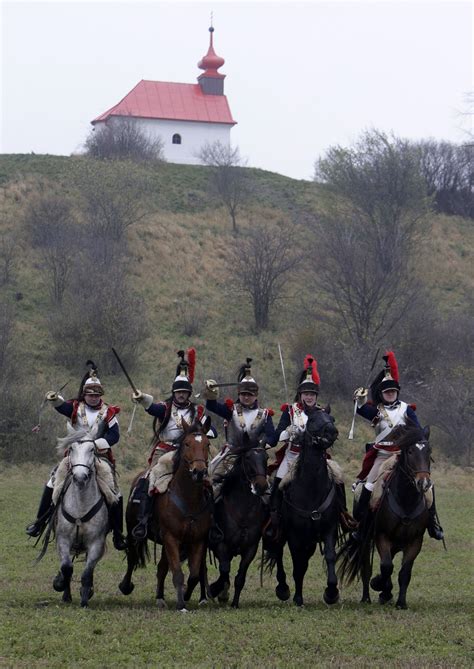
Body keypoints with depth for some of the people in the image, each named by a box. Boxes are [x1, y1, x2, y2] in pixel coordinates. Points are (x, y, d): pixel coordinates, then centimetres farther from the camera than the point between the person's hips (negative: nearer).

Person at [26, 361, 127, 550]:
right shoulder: (76, 408, 2)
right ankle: (40, 521, 6)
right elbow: (62, 406, -20)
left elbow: (114, 435, -10)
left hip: (100, 457, -1)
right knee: (53, 483, -8)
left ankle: (118, 534, 6)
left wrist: (97, 443, -26)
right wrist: (54, 400, -43)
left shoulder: (108, 412, 0)